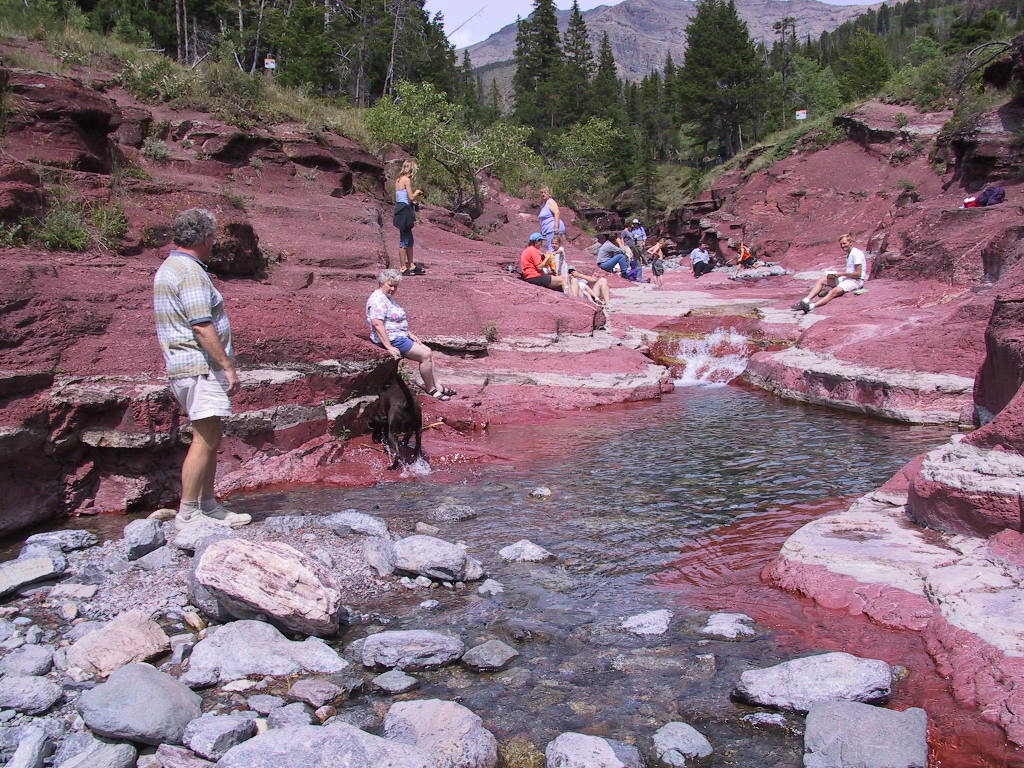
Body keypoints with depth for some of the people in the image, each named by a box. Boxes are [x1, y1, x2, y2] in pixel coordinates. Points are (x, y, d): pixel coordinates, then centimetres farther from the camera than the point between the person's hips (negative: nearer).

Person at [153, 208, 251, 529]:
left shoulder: (168, 268, 19)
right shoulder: (191, 273, -15)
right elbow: (202, 326, -22)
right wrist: (228, 366, -19)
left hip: (183, 367, 11)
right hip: (200, 366, -11)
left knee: (210, 438, 14)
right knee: (205, 439, -9)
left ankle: (209, 506, 20)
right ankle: (188, 514, -5)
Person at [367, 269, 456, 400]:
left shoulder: (389, 297, 16)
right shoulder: (378, 299, -18)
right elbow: (377, 323, -29)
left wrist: (410, 334, 15)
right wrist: (389, 347, -32)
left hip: (400, 336, 11)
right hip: (392, 339, -11)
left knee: (428, 351, 8)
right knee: (425, 355, -12)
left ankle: (437, 386, 11)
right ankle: (430, 388, 0)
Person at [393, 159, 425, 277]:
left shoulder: (398, 181, 15)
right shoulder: (407, 180, -12)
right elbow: (411, 197, -14)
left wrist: (414, 201, 17)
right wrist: (417, 192, 5)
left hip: (400, 209, 9)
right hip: (405, 211, -9)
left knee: (409, 240, 16)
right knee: (404, 240, -4)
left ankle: (411, 265, 23)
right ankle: (404, 268, 1)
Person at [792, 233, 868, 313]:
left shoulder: (856, 253, -11)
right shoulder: (848, 254, 19)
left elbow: (858, 274, -17)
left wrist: (841, 274, -14)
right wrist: (835, 274, 2)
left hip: (856, 281, -10)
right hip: (847, 278, 10)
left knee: (834, 292, -33)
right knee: (821, 280, -4)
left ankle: (811, 306, -56)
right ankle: (806, 300, -23)